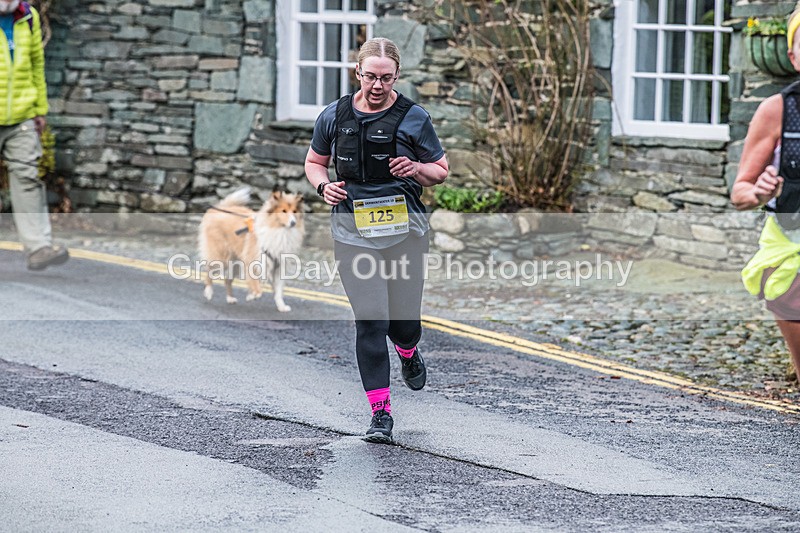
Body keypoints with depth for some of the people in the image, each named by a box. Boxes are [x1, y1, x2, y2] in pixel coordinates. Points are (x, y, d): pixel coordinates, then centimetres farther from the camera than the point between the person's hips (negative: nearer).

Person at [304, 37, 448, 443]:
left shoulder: (413, 118, -2)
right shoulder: (334, 116, 3)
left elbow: (441, 171, 7)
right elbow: (314, 162, 17)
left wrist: (417, 169, -14)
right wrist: (323, 186, -4)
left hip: (404, 229, 0)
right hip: (353, 231, 0)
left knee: (405, 321, 3)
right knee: (370, 321, -9)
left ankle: (408, 353, 42)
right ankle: (380, 413, -2)